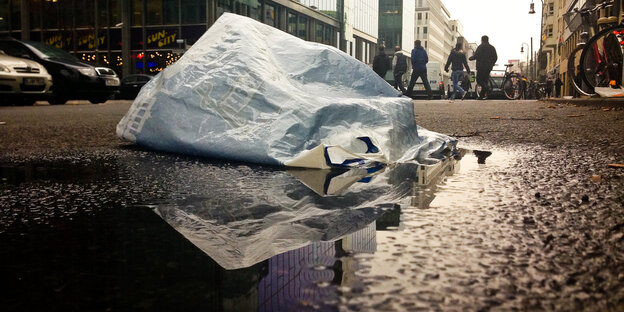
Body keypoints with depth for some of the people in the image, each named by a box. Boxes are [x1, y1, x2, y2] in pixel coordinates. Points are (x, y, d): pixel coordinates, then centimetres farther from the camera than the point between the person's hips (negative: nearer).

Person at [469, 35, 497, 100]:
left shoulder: (481, 47, -5)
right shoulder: (492, 47, 15)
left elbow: (476, 56, -13)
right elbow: (495, 58, 15)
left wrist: (470, 58, 6)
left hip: (481, 67, -6)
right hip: (489, 67, 6)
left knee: (479, 79, -2)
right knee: (485, 80, 9)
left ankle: (485, 88, -30)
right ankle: (482, 95, 8)